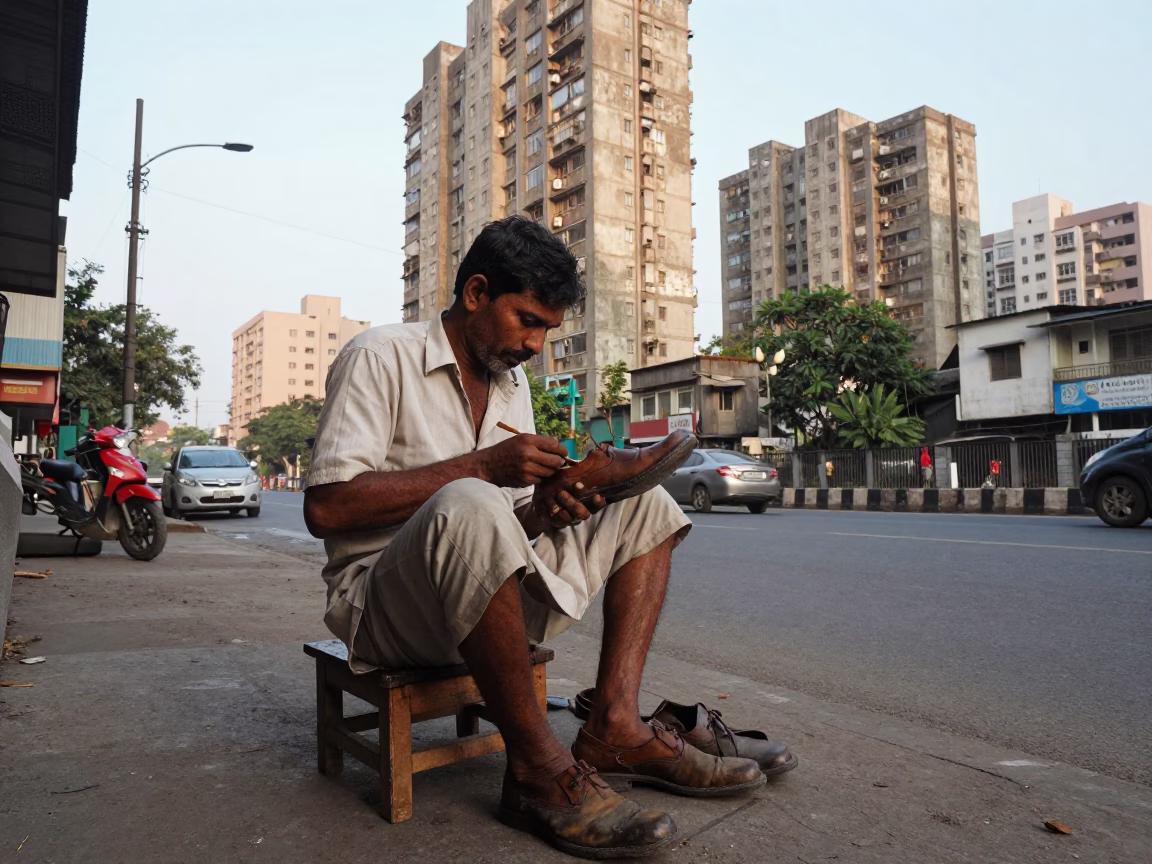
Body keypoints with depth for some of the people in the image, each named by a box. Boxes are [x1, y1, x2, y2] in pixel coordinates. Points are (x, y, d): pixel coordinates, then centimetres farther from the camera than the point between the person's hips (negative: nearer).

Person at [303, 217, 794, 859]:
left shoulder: (513, 380, 14)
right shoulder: (382, 357, -9)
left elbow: (516, 526, 14)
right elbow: (325, 507, -20)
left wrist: (547, 505, -11)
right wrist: (483, 466, -22)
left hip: (484, 594, 8)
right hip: (385, 601, -7)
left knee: (646, 506, 4)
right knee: (468, 509, -39)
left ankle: (614, 724, -12)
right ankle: (538, 770, -22)